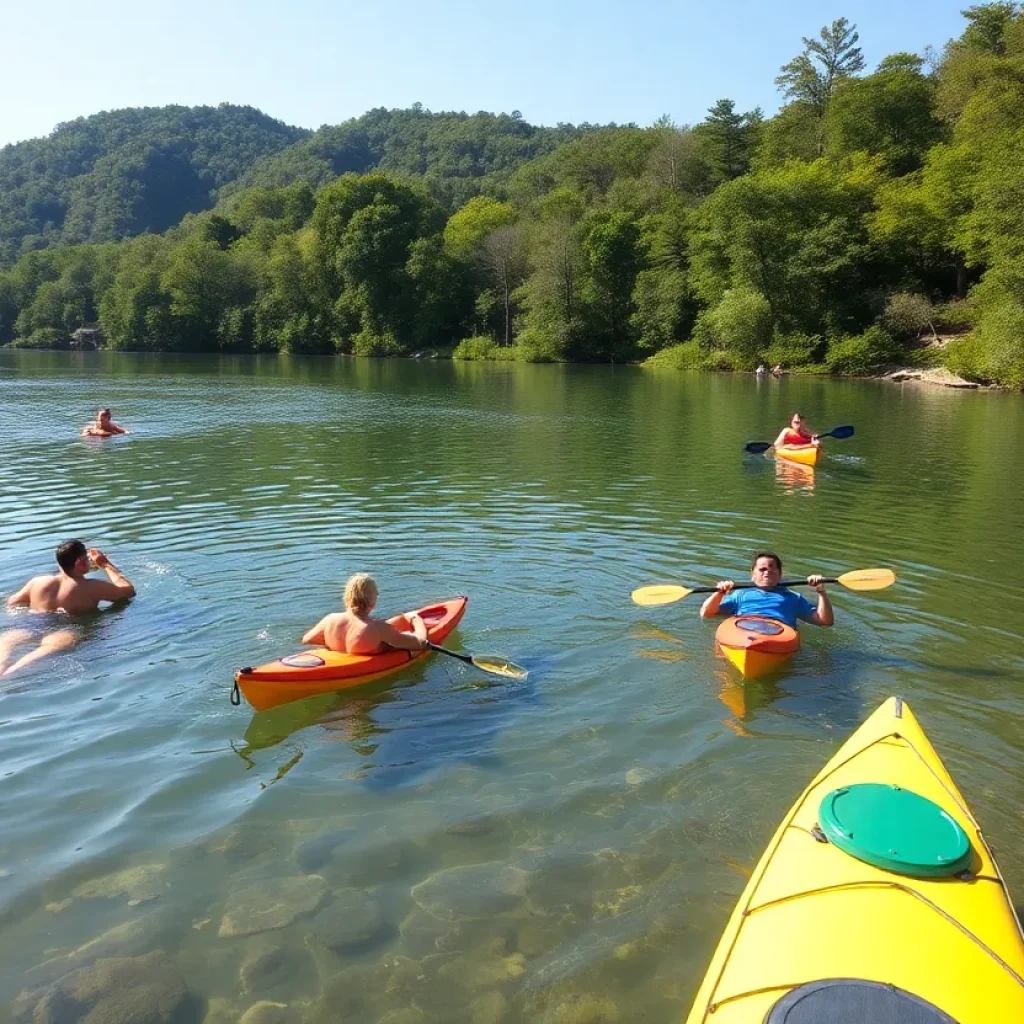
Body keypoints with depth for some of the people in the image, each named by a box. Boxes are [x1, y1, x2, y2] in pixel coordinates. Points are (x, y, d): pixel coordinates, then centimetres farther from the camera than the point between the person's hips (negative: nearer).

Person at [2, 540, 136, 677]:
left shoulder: (37, 582, 18)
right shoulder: (92, 587, 6)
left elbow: (11, 603, 34)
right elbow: (130, 590, 19)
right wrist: (106, 564, 32)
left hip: (30, 630, 4)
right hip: (67, 632, -4)